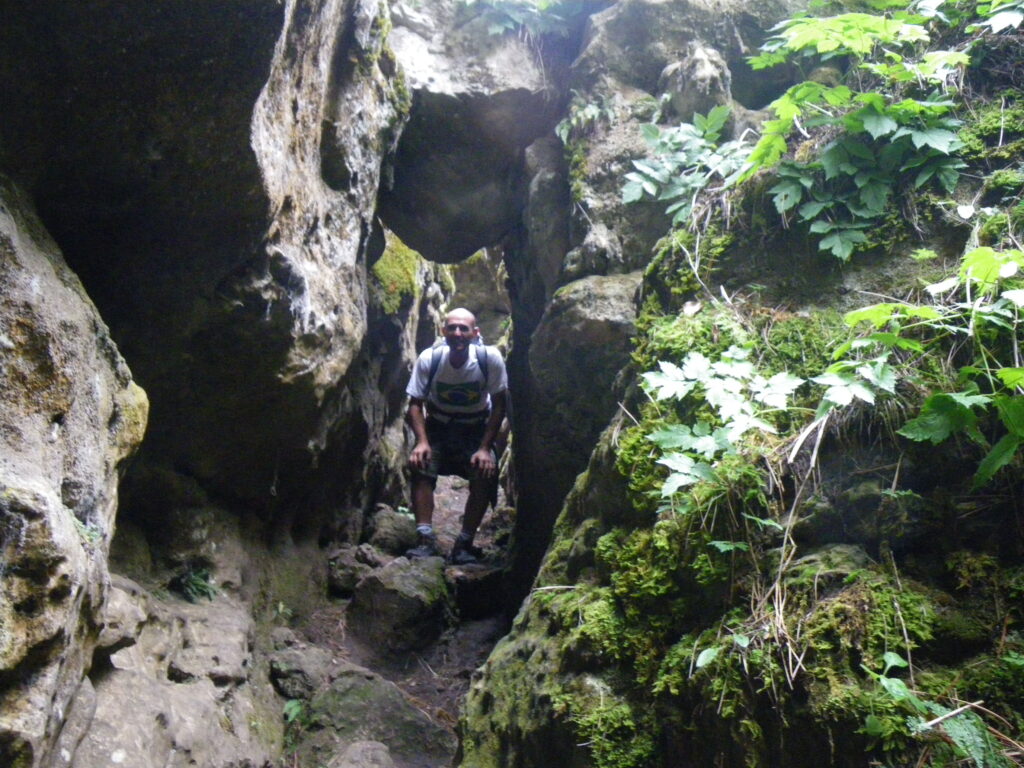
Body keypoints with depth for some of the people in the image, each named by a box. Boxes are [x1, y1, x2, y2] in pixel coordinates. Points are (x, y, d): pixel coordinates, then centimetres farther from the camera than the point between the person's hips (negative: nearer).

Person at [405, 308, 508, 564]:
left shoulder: (490, 358, -22)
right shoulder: (429, 359, -20)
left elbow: (499, 405, -15)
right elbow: (415, 404, -13)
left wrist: (485, 448, -21)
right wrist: (422, 442, -28)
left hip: (476, 429, 0)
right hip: (437, 427, 1)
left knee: (486, 472, -23)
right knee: (420, 465, -25)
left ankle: (464, 544, -10)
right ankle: (426, 539, -18)